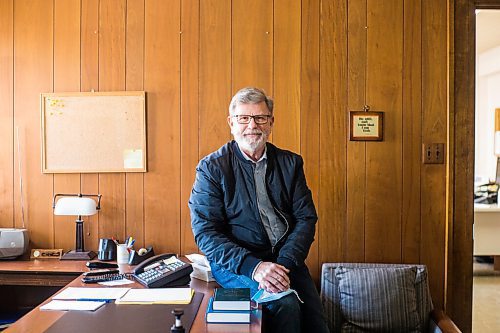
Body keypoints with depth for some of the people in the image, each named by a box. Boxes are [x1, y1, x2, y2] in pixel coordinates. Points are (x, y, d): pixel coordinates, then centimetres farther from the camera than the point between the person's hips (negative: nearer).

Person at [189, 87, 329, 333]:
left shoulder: (290, 163, 8)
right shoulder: (211, 167, -3)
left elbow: (306, 218, 3)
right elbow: (205, 232, -9)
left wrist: (285, 263, -14)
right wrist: (253, 266, -22)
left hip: (286, 260, 3)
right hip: (235, 263, -3)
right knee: (285, 304, -27)